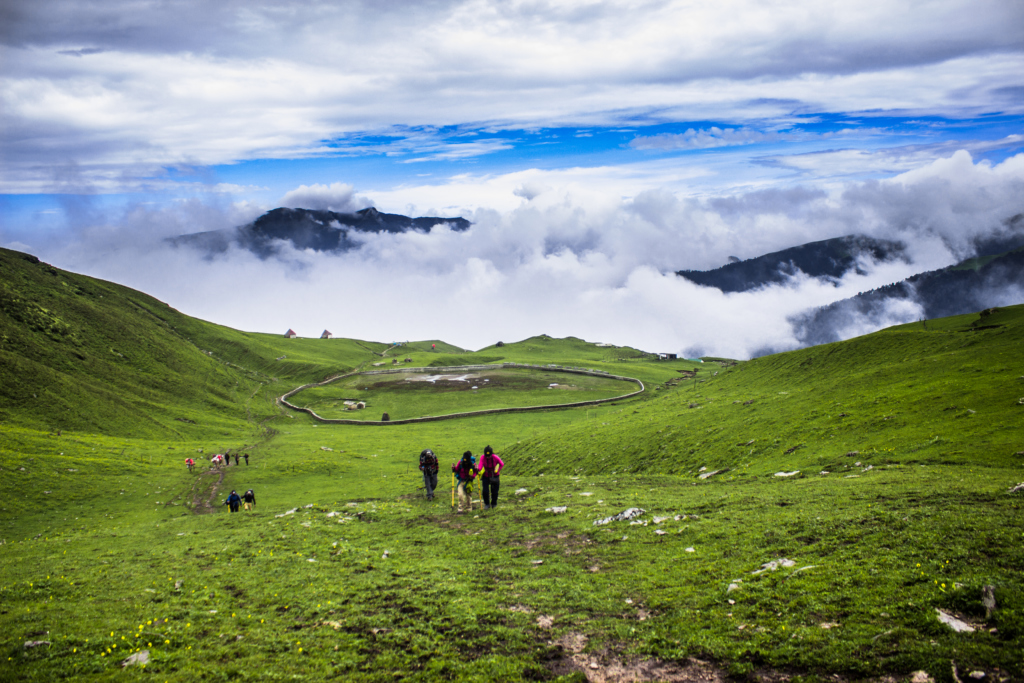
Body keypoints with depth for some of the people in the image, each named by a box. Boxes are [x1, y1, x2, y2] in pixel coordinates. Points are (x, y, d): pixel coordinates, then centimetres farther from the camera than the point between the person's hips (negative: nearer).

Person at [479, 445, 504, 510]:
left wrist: (497, 471, -16)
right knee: (485, 491, -8)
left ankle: (494, 504, 26)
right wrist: (479, 470, -52)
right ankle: (487, 504, 11)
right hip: (486, 476, 0)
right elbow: (480, 466, -30)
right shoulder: (483, 457, -19)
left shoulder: (495, 457, -20)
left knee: (494, 491, 5)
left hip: (494, 476, 0)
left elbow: (502, 464, -8)